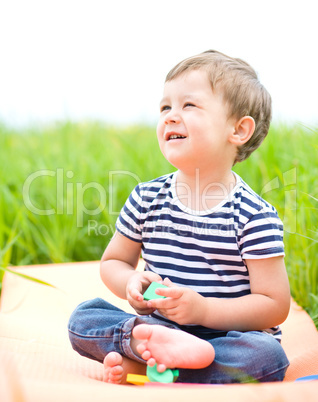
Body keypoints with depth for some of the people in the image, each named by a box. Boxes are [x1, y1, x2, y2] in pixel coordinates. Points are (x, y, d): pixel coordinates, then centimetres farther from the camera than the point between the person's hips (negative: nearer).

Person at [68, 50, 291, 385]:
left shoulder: (255, 215, -13)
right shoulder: (146, 198, -1)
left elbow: (275, 306, -12)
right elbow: (113, 261, 13)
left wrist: (203, 309, -24)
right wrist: (131, 283, -11)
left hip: (224, 335, -2)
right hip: (155, 321, 3)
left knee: (267, 356, -32)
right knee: (84, 316, -13)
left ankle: (137, 365, -26)